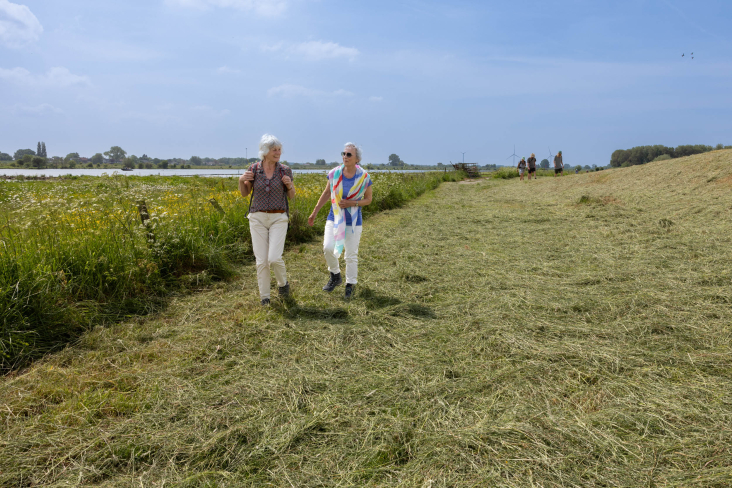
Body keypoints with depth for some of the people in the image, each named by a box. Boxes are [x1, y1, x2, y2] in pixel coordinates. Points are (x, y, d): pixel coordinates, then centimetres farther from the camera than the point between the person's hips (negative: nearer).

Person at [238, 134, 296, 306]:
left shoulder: (285, 170, -1)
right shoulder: (253, 169, -1)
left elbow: (291, 196, 8)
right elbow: (244, 193, 9)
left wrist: (289, 185, -15)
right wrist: (241, 180, -12)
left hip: (278, 219, -1)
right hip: (258, 218, 1)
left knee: (274, 258, -14)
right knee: (261, 260, -2)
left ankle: (283, 282, 19)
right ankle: (264, 298, 14)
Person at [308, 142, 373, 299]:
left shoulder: (364, 177, -9)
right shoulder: (334, 173, -4)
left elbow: (368, 199, 2)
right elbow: (326, 193, 10)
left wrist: (352, 203, -16)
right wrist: (314, 213, 12)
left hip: (353, 221, -2)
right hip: (334, 217, 2)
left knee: (351, 255, 4)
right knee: (328, 247, -15)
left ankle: (351, 285, 25)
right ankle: (335, 276, 13)